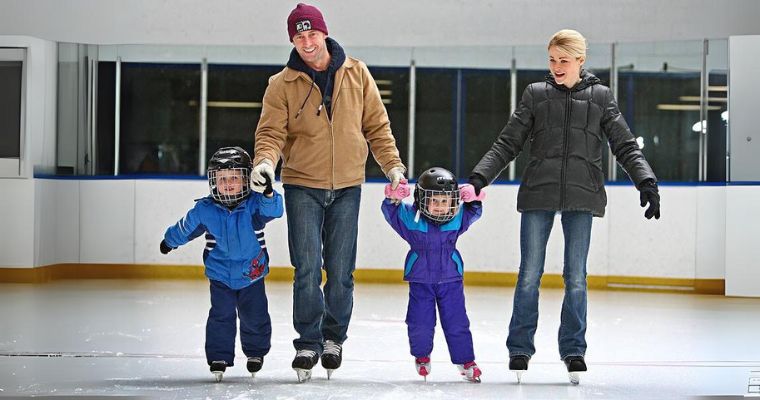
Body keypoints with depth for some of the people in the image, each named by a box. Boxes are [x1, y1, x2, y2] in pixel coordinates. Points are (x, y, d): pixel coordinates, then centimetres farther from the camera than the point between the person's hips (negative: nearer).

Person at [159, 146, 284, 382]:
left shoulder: (254, 204, -12)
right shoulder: (205, 210, -8)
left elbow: (274, 210, -31)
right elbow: (186, 227, 10)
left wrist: (267, 193, -51)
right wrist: (170, 241, 26)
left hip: (252, 274, 0)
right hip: (220, 274, 0)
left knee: (255, 316, 7)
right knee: (221, 315, -9)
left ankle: (256, 351, 31)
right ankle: (219, 357, 4)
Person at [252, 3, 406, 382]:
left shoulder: (356, 74, 1)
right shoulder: (282, 84, -3)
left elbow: (376, 125, 6)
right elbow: (272, 131, -8)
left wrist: (392, 164, -1)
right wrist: (265, 160, -27)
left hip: (347, 187, 1)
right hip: (302, 185, -1)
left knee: (341, 271, 6)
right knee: (307, 269, -6)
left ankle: (333, 337, 22)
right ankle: (308, 343, 5)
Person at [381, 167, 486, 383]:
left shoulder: (457, 219, -4)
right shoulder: (410, 218, -9)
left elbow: (473, 213, 8)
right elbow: (390, 211, -5)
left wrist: (473, 201, -12)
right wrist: (393, 198, -25)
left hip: (451, 280, 1)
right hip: (420, 280, -1)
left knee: (457, 323, 4)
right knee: (420, 323, 2)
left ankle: (465, 360, 16)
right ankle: (421, 355, 27)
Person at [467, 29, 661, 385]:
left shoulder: (601, 97, 8)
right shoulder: (536, 95, 8)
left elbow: (626, 147, 6)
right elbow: (508, 143, 6)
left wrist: (646, 183, -9)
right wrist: (479, 177, -5)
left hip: (581, 195, 0)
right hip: (538, 194, 0)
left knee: (576, 278, 2)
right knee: (529, 275, 1)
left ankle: (573, 351, 13)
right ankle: (519, 349, 11)